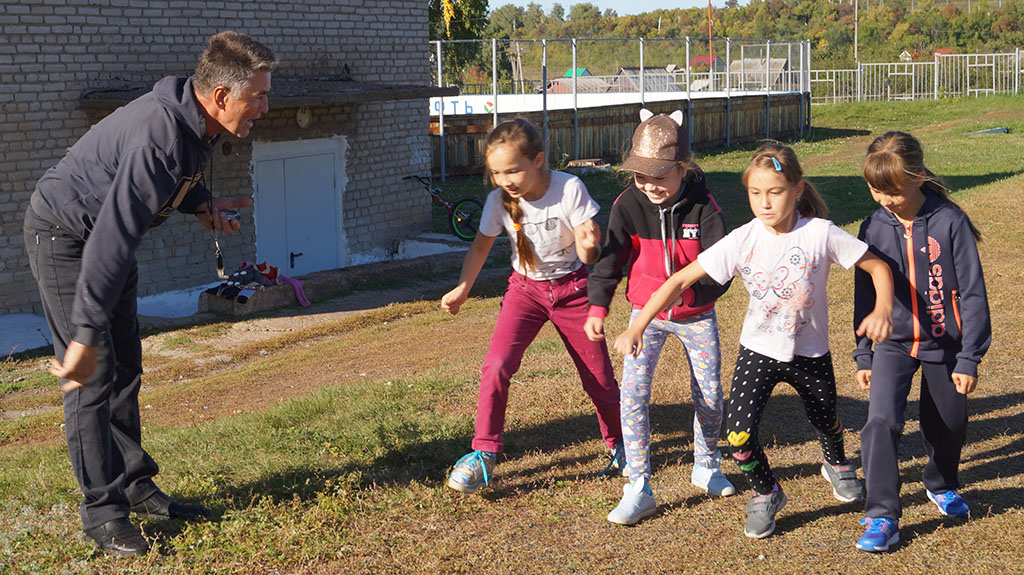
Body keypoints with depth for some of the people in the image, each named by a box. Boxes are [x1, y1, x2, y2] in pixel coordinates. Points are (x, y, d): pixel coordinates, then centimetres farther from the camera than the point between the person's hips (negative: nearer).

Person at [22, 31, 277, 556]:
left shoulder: (196, 122, -7)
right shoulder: (158, 139, -36)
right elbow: (111, 242, -39)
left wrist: (199, 203, 0)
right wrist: (87, 335, -38)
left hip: (107, 234, 9)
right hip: (64, 237, -9)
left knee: (124, 368, 12)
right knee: (92, 374, -8)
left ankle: (135, 485, 22)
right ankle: (103, 510, -1)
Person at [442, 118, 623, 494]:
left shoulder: (569, 189, -22)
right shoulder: (500, 199, -15)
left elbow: (588, 256, -18)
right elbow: (481, 245, 3)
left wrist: (589, 245, -42)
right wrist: (463, 288, -11)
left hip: (572, 287, -1)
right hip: (525, 289, 2)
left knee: (598, 376, 7)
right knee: (496, 364, -19)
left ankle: (619, 444, 33)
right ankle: (484, 453, -6)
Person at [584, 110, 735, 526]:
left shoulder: (704, 208, -20)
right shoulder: (628, 205, -16)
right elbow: (609, 258, -6)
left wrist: (686, 292, -38)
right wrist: (597, 307, -16)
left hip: (696, 314, 0)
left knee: (710, 396, 9)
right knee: (633, 391, -14)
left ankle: (706, 466, 37)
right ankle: (639, 488, -8)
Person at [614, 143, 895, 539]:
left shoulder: (821, 233, -18)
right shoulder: (742, 241, -16)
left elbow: (878, 267, -9)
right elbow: (681, 280, -16)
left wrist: (882, 310, -29)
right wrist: (636, 328, -23)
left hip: (810, 353, 1)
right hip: (758, 350, 0)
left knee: (826, 421, 22)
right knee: (738, 431, -17)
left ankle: (837, 466, 60)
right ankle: (766, 494, 14)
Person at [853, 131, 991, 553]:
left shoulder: (950, 222, -13)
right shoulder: (873, 229, -4)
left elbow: (972, 293, -9)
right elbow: (864, 296, 7)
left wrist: (969, 359, -9)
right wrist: (863, 356, 8)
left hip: (943, 343, -1)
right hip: (892, 343, 1)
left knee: (948, 424, 14)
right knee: (881, 421, -17)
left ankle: (941, 484, 46)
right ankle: (882, 518, -10)